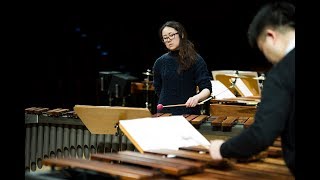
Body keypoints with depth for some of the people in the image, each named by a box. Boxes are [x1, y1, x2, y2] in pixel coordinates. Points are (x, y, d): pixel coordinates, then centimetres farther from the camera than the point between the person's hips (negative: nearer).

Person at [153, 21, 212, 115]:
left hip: (190, 114, -2)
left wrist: (197, 97, -29)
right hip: (165, 114, 2)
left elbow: (207, 89, -10)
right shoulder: (160, 62, 3)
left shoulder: (196, 60, -6)